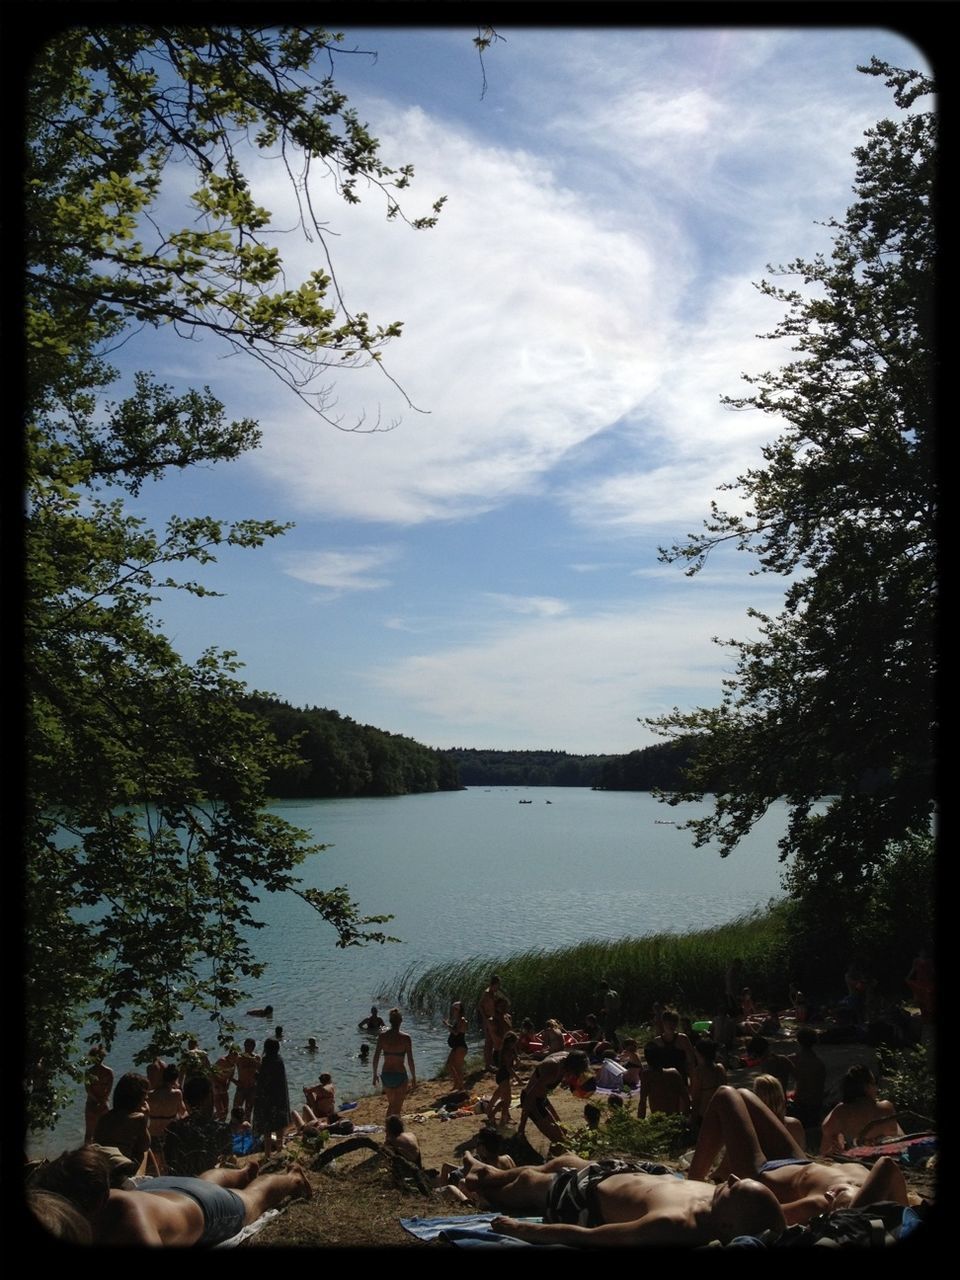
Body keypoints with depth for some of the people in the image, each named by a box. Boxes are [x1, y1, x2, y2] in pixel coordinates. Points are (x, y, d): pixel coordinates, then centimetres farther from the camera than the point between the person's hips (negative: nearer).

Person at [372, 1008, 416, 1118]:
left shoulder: (382, 1036, -5)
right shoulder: (405, 1038, -13)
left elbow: (376, 1057, -2)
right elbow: (410, 1060, -10)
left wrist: (375, 1074, 10)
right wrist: (413, 1078, 0)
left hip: (386, 1075, 3)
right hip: (400, 1075, -3)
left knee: (391, 1104, 25)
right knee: (397, 1108, 8)